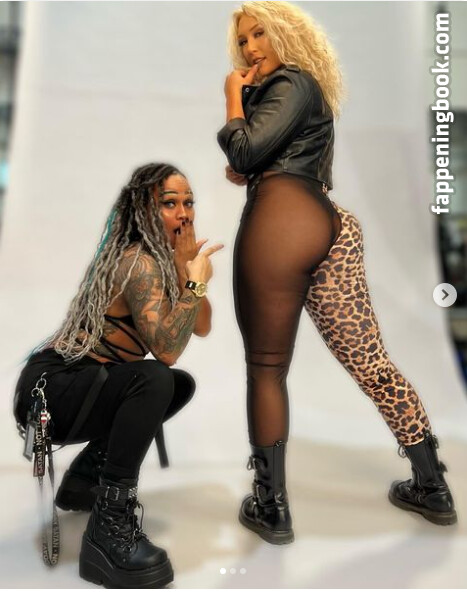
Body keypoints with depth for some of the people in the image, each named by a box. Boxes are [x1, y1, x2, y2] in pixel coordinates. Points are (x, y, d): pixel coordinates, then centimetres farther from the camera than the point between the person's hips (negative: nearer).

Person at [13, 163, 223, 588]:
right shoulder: (138, 262, -19)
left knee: (181, 385, 17)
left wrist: (185, 266, -6)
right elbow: (167, 350, -31)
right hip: (49, 388, -10)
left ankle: (86, 476, 21)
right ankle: (110, 527, -25)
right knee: (154, 380, -32)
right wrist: (196, 280, -23)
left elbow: (202, 328, 7)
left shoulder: (163, 257, 9)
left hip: (78, 387, 10)